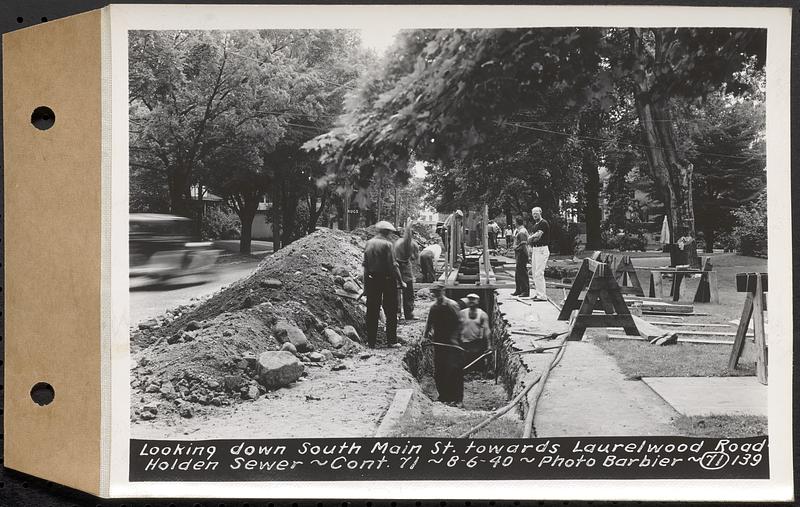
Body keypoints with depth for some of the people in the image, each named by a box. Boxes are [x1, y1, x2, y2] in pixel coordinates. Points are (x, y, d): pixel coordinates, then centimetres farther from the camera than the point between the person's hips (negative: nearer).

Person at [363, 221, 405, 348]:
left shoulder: (368, 243, 4)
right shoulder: (387, 244, -12)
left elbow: (365, 264, 6)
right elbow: (392, 265, -14)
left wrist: (365, 283, 11)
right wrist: (400, 281, -6)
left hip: (372, 280, 5)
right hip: (387, 280, -5)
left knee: (372, 311, 9)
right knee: (391, 311, 6)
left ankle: (371, 341, 11)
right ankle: (391, 341, 7)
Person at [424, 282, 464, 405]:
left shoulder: (452, 305, -8)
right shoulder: (433, 307, 9)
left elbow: (459, 323, -11)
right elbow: (429, 322, 19)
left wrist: (454, 338, -17)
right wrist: (426, 334, 7)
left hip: (452, 343, -6)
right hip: (438, 342, 6)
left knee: (453, 370, -8)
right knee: (438, 371, 6)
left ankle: (456, 398, 0)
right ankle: (443, 396, 17)